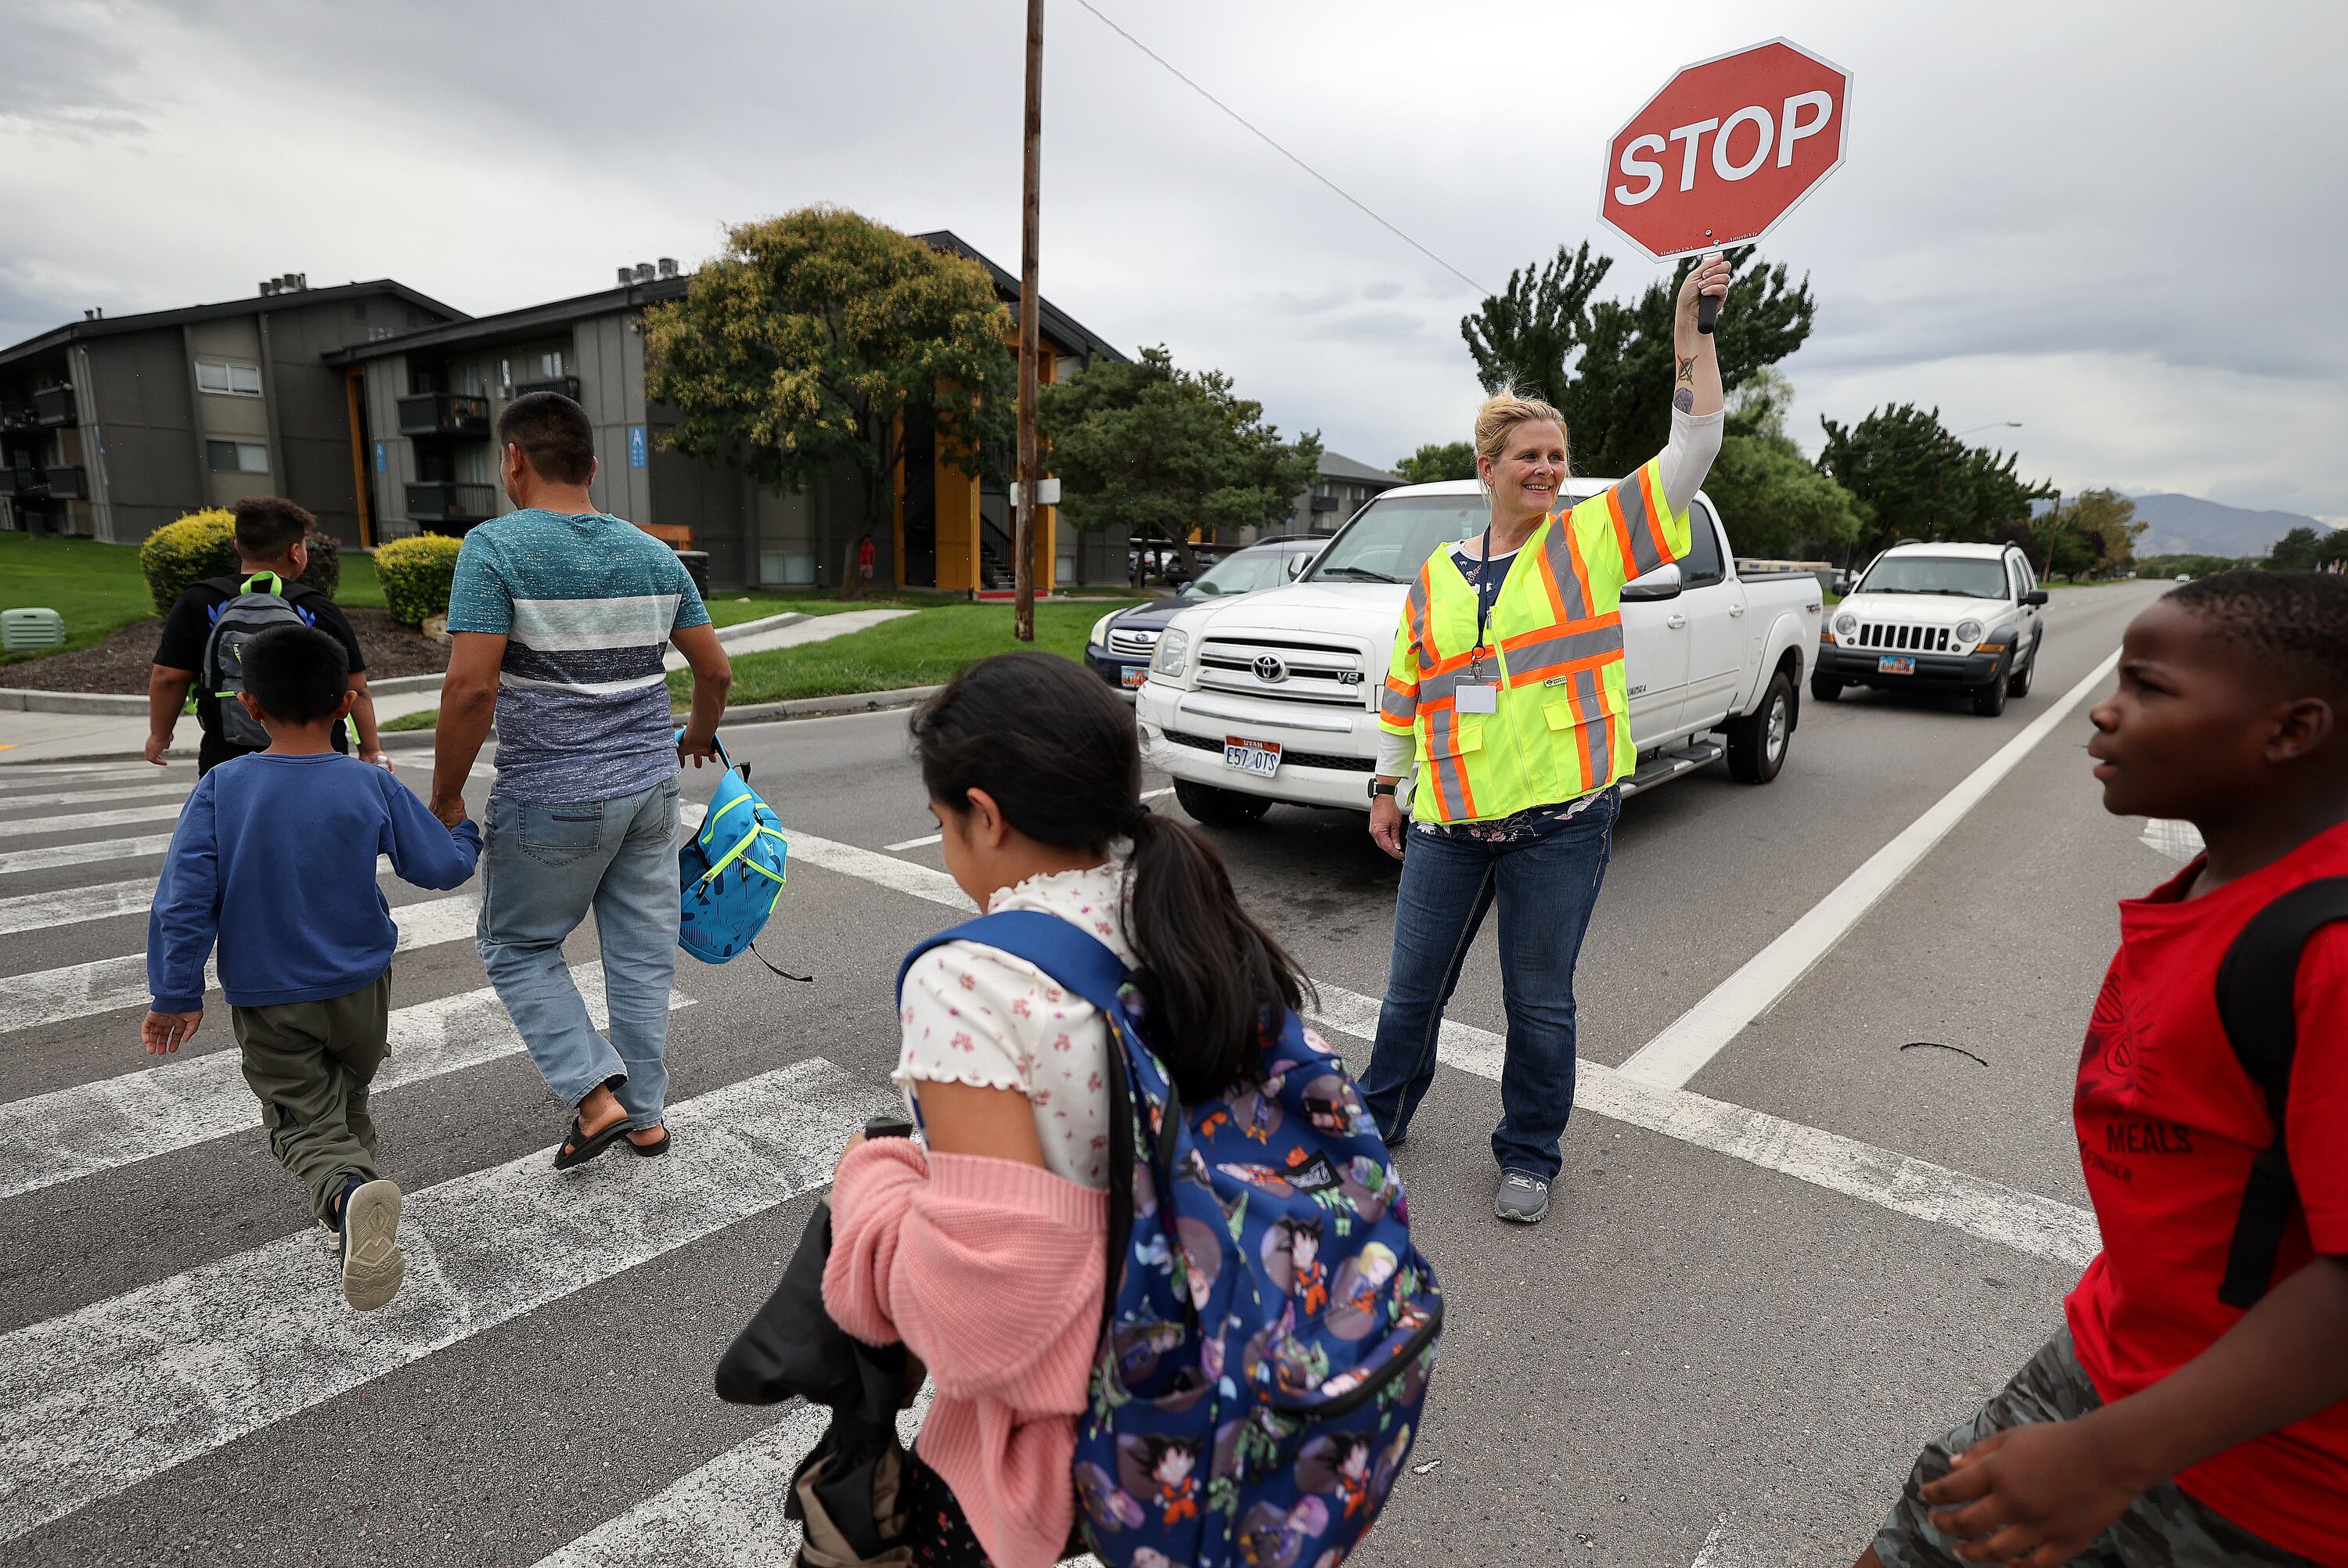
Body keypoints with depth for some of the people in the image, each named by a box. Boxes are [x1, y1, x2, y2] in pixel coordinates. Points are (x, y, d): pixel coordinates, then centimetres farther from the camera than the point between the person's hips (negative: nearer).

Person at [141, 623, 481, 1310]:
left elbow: (183, 897, -12)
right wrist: (466, 835, 16)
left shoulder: (220, 788, -12)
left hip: (265, 999, 0)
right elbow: (442, 866, -6)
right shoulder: (373, 786, -14)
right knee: (347, 1096, 24)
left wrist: (176, 995, -3)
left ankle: (348, 1192, -25)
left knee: (303, 1119, 3)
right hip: (358, 990, 1)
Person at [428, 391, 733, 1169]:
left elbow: (471, 685, -19)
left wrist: (445, 795, -6)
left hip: (550, 799, -5)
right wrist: (698, 736, 26)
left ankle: (596, 1093, 8)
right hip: (650, 786, 5)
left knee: (518, 947, 16)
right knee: (642, 952, 13)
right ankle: (646, 1114, 24)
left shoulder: (496, 547, -12)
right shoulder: (654, 553, 4)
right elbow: (715, 669, 7)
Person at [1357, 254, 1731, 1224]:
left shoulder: (1591, 539, 3)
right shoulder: (1436, 578, 9)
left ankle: (1529, 1156, 30)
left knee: (1540, 1002, 9)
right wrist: (1386, 786, 12)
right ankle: (1378, 1118, 36)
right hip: (1448, 821, 3)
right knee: (1412, 990, 14)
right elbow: (1404, 690, 13)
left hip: (1560, 822, -2)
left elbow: (1692, 452, -4)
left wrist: (1692, 331, -10)